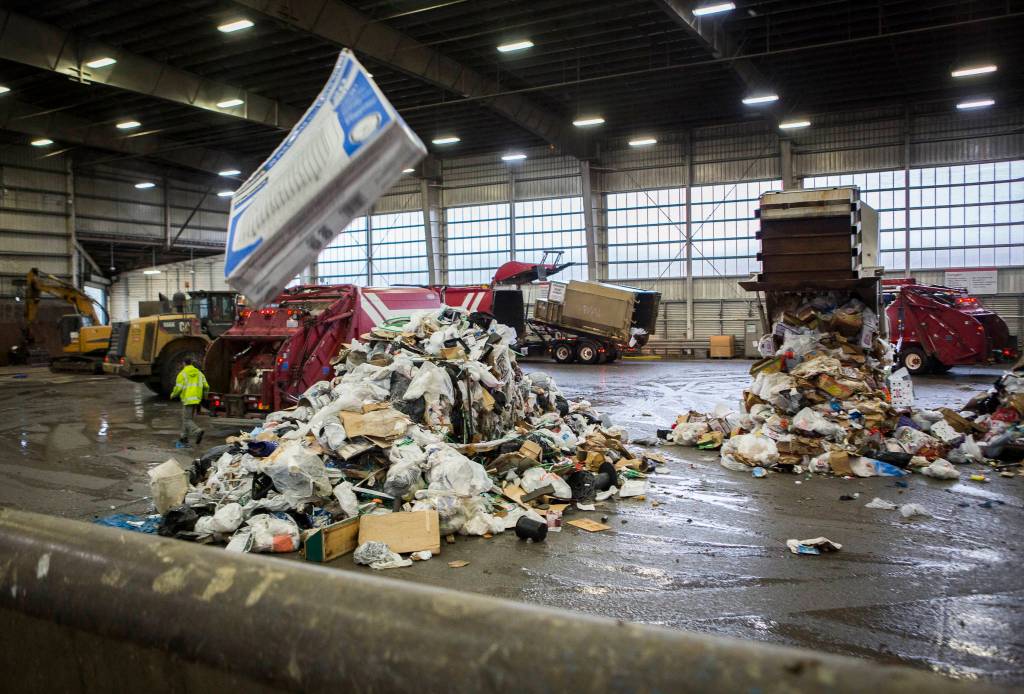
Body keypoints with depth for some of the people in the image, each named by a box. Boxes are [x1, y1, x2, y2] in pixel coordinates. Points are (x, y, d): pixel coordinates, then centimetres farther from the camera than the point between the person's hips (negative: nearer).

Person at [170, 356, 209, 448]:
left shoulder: (182, 374, -4)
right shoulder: (199, 373, 10)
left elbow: (178, 388, -11)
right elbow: (206, 386, 4)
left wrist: (173, 395, 10)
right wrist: (204, 396, 23)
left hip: (187, 400, -6)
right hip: (196, 400, 6)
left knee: (187, 420, -4)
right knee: (189, 419, 14)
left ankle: (198, 431, -29)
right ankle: (184, 440, 18)